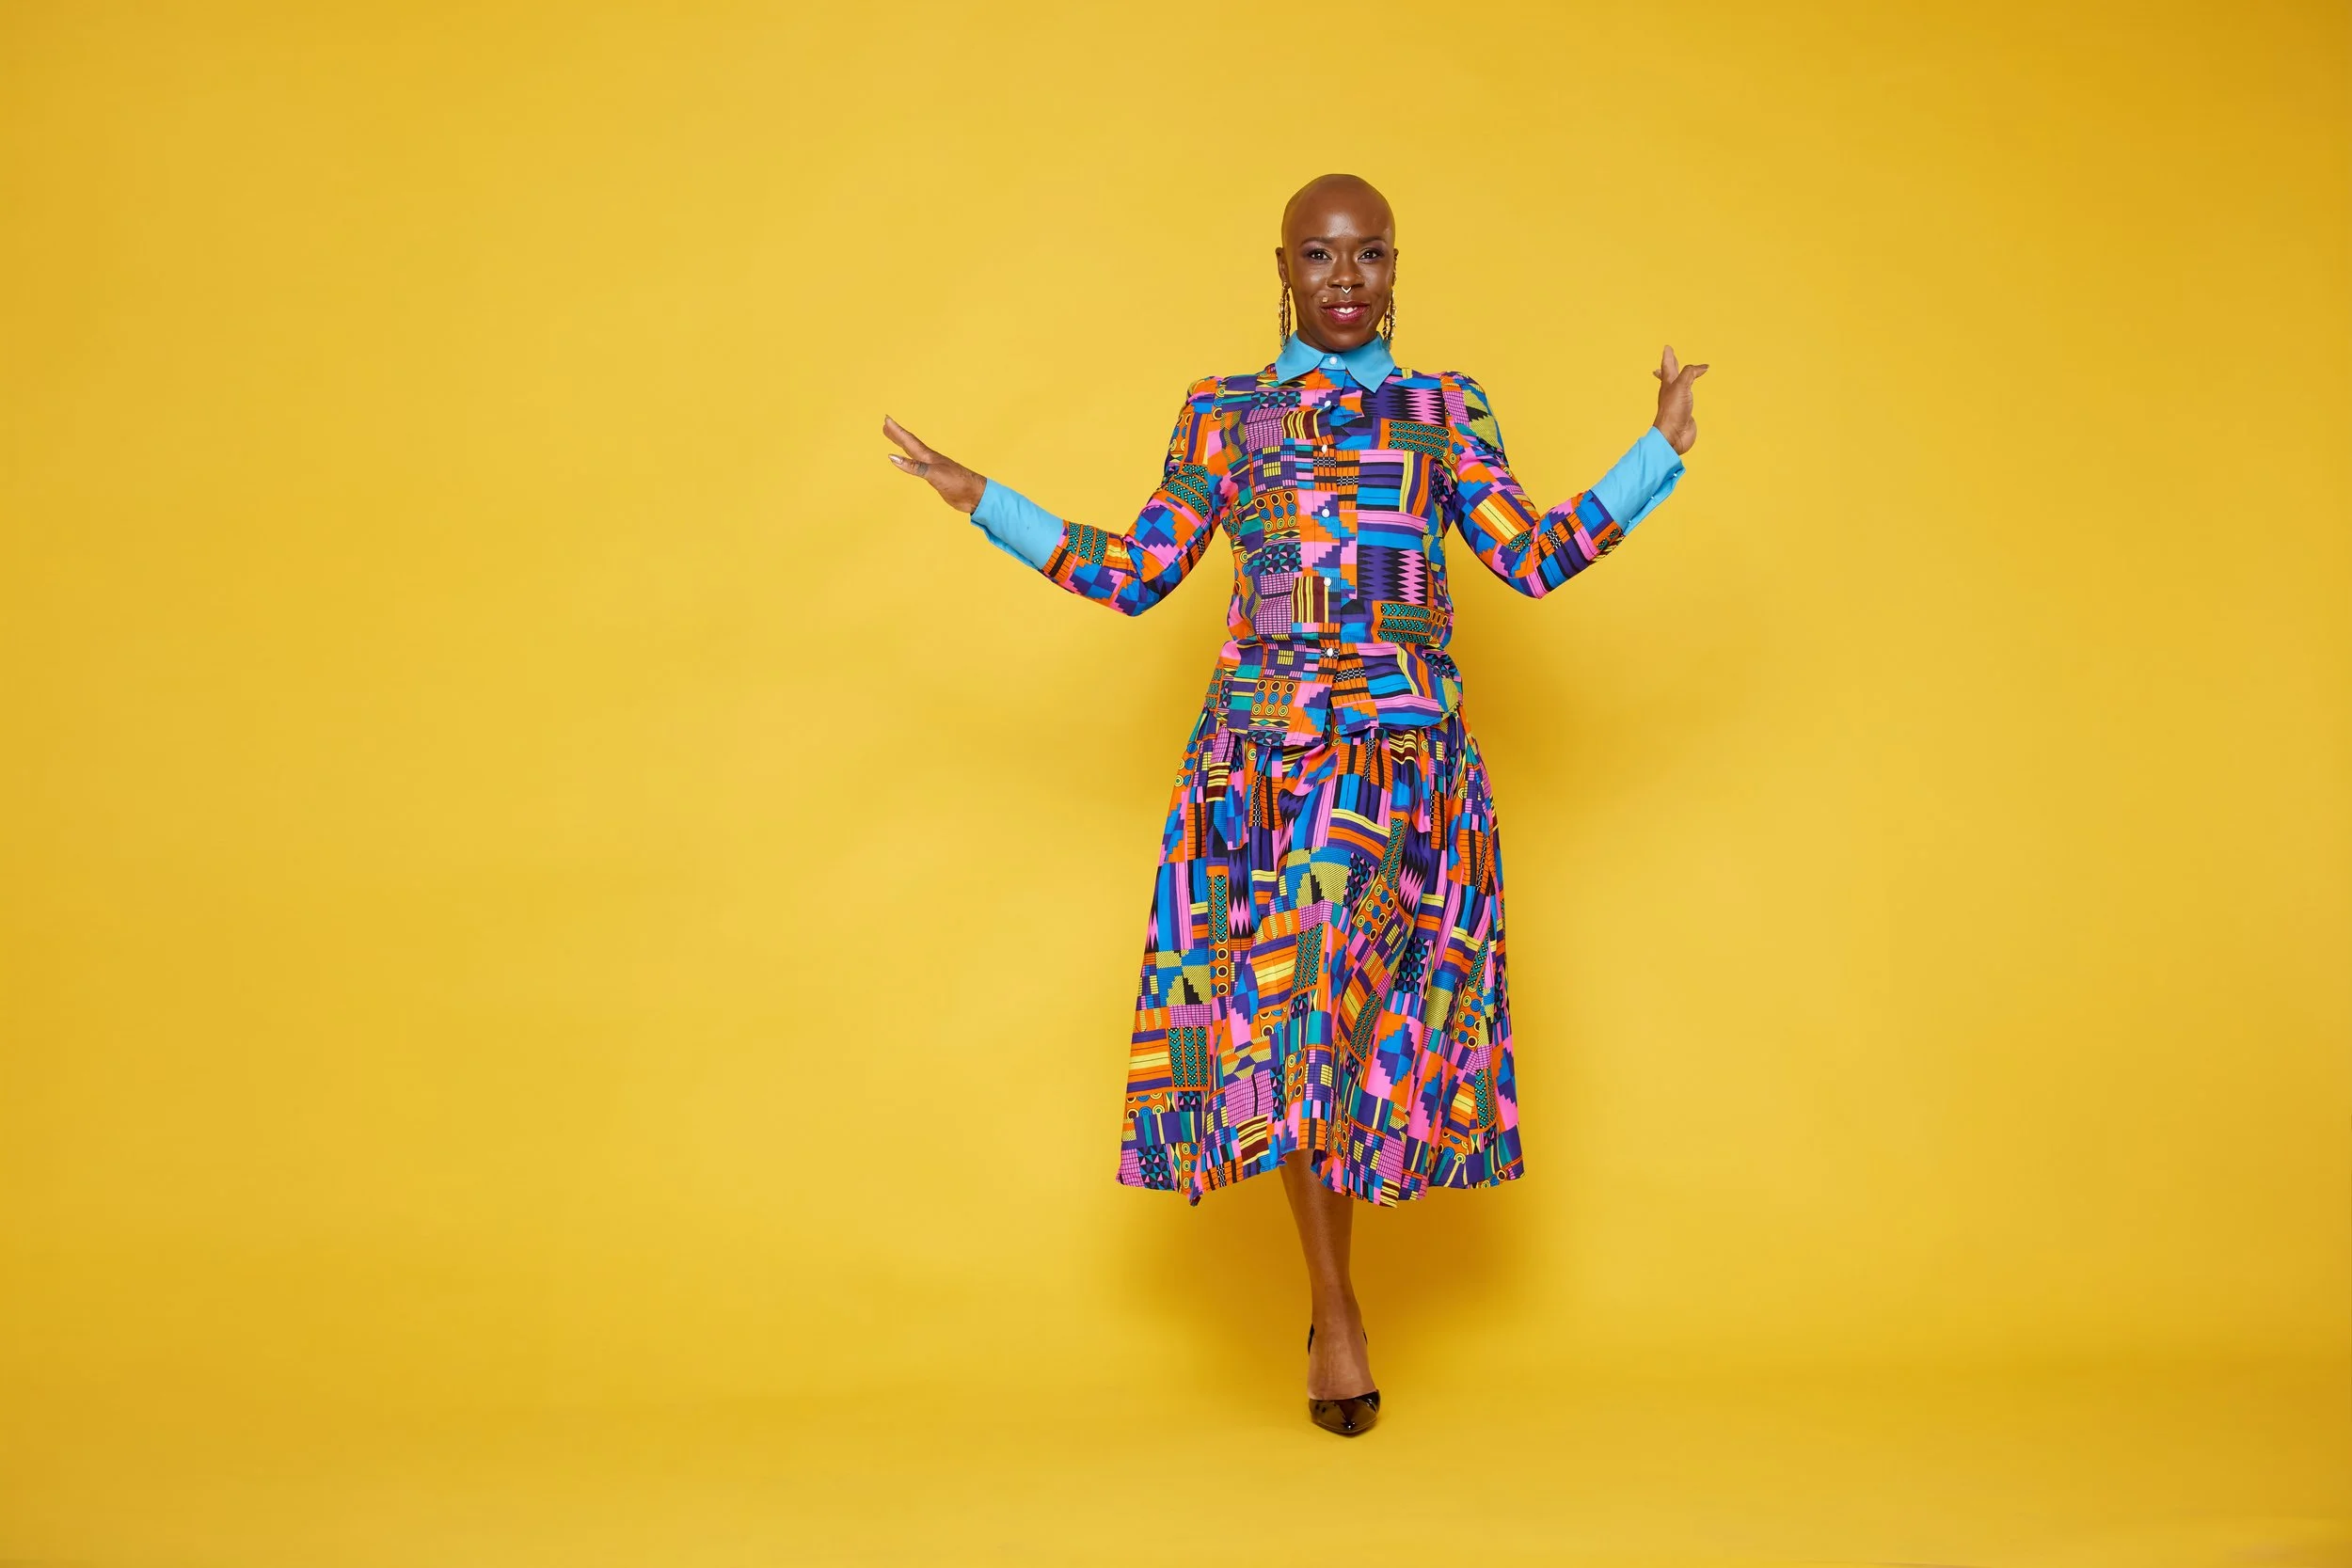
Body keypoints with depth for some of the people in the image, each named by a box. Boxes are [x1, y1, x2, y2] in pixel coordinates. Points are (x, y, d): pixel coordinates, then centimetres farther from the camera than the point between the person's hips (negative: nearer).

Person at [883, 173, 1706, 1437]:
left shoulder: (1445, 411, 13)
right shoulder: (1224, 415, 12)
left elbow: (1534, 558, 6)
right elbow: (1135, 574, 9)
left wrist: (1663, 447, 5)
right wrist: (983, 504, 7)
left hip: (1408, 751, 1)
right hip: (1263, 751, 0)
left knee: (1370, 998, 0)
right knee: (1278, 1006, -5)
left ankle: (1327, 1304, 17)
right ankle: (1335, 1310, 5)